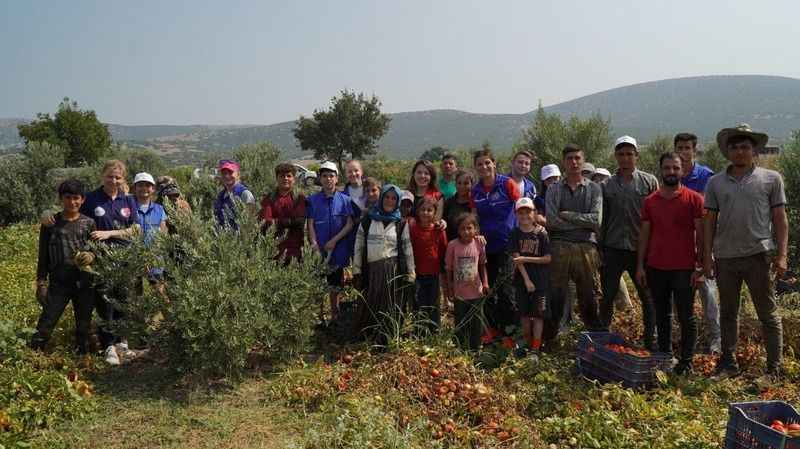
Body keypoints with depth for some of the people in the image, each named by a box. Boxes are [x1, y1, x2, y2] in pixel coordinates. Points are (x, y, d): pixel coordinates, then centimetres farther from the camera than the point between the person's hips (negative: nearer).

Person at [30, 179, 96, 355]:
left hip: (84, 282, 1)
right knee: (45, 324, -4)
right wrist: (41, 281, 2)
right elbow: (43, 256, 6)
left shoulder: (89, 223, 3)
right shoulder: (50, 223, 2)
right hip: (59, 282, -1)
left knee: (84, 326, 11)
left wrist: (91, 256, -14)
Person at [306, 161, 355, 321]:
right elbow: (310, 225, 1)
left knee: (335, 286, 9)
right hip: (318, 251, 0)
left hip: (338, 249, 1)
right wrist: (314, 245, -11)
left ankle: (335, 316, 21)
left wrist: (334, 240, -11)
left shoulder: (345, 200, 3)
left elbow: (350, 224, -1)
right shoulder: (312, 200, 3)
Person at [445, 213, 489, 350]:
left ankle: (475, 350, 28)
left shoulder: (479, 244, -6)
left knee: (477, 324, 12)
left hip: (476, 292, 1)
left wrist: (485, 283, 2)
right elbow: (448, 268, -3)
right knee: (460, 325, 12)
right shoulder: (452, 245, -11)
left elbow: (482, 265, 7)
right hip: (459, 293, -1)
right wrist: (449, 289, -2)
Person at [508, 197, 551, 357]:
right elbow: (516, 258, -8)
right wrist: (527, 280, -13)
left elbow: (548, 258, -8)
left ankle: (535, 349, 2)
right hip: (522, 279, 2)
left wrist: (526, 259, -15)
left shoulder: (541, 233, -6)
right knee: (524, 313, 10)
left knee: (538, 313, -2)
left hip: (540, 279, -2)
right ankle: (527, 343, 24)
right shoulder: (515, 233, -2)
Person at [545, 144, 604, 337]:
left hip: (586, 248, 0)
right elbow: (551, 221, -5)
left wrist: (567, 215, -4)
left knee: (590, 297, 3)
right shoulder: (553, 189, 11)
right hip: (560, 247, 0)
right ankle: (549, 338, 12)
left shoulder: (594, 189, 11)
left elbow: (596, 220, -3)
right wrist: (583, 223, -5)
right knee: (556, 296, 2)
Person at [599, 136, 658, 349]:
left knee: (648, 297, 7)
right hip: (613, 249, 2)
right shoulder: (607, 185, 7)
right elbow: (602, 219, 9)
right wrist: (599, 249, 5)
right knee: (607, 296, 7)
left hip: (642, 249, -1)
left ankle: (651, 340, 19)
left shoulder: (649, 181, 2)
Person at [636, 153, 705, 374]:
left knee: (686, 317, 2)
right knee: (662, 316, 11)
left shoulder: (694, 199, -2)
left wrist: (700, 266, -7)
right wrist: (640, 266, 4)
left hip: (684, 269, -3)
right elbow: (644, 234, 9)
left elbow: (701, 234, -2)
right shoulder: (650, 201, 8)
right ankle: (664, 357, 21)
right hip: (656, 268, 3)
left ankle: (686, 361, 11)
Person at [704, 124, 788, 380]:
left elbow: (780, 220, 3)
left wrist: (781, 255, -6)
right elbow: (710, 222, 10)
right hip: (725, 256, 3)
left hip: (758, 255, -2)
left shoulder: (771, 179, 4)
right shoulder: (715, 183, 9)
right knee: (728, 313, 12)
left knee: (768, 314, 4)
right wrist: (707, 256, 5)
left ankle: (774, 368, 14)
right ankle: (728, 364, 23)